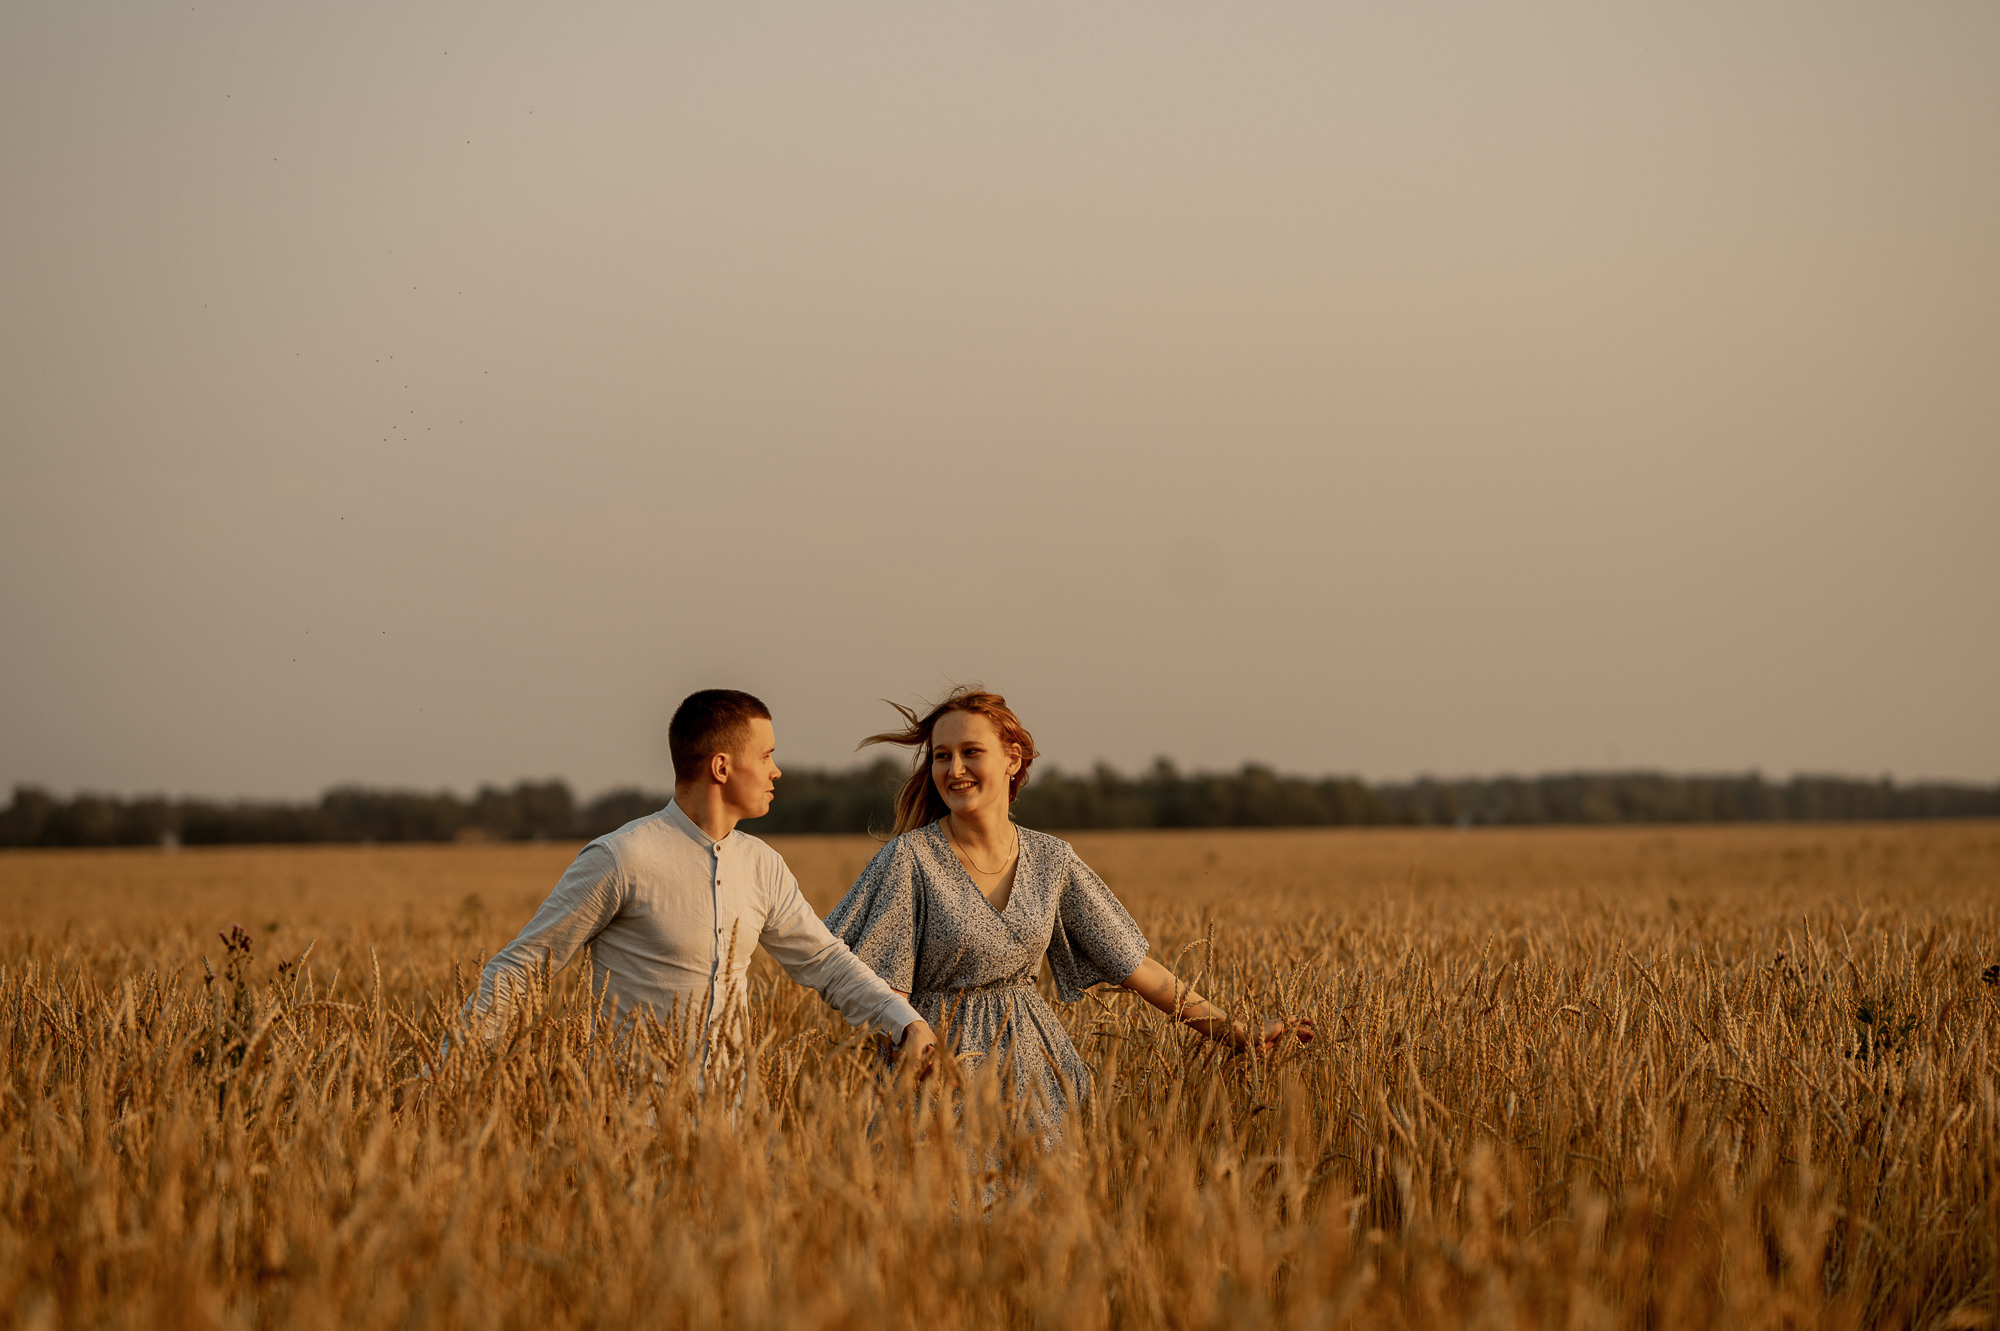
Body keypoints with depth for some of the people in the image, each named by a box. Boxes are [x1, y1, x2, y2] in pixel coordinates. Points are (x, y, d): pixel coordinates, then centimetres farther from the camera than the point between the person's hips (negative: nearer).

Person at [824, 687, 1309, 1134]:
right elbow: (880, 991, -9)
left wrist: (1237, 1034, 4)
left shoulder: (1051, 859, 3)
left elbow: (1135, 965, 6)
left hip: (1029, 1059, 4)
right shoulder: (910, 858, -10)